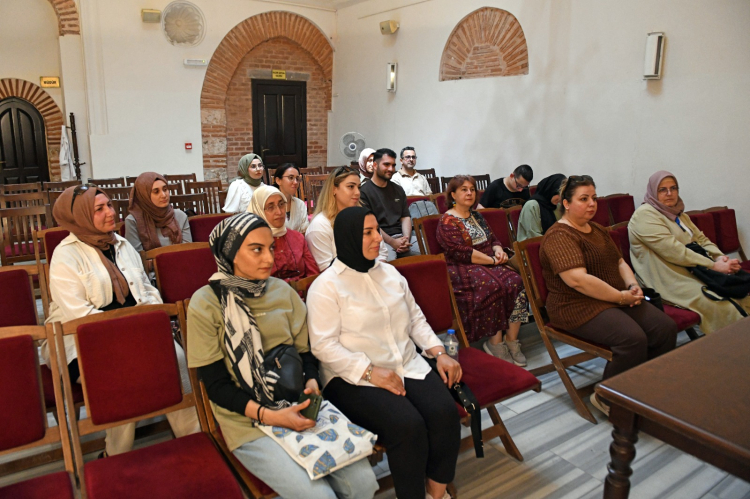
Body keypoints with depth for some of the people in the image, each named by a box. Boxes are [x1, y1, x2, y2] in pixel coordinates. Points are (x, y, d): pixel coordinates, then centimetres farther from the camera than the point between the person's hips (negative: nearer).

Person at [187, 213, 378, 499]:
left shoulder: (283, 291, 5)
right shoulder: (206, 304, -7)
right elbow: (216, 385, -8)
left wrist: (311, 382, -11)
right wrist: (270, 416, -19)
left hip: (299, 407, 4)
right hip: (248, 420, -4)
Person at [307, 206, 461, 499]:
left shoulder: (389, 273, 14)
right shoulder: (326, 286, -7)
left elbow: (416, 318, 18)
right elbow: (323, 344, -14)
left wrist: (439, 353, 4)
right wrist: (370, 371, -21)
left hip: (408, 366, 6)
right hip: (354, 379, -5)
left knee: (444, 411, -20)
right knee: (408, 424, -28)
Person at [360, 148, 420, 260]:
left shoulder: (398, 190, 22)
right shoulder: (364, 191, 1)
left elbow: (406, 217, 17)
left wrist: (406, 239, -5)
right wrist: (392, 242, -16)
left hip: (401, 235, 6)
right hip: (380, 239, -6)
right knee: (389, 259, -38)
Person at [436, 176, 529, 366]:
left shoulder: (477, 216, 22)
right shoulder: (447, 221, -2)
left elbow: (493, 239, 22)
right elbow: (462, 252, -13)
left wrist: (499, 251, -3)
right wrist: (492, 260, -14)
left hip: (490, 265, 7)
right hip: (463, 270, -6)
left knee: (516, 283, -22)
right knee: (494, 287, -33)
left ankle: (511, 340, -17)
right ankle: (495, 343, -21)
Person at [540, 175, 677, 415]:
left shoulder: (598, 230, 18)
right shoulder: (559, 236, -14)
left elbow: (619, 262, 24)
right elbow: (578, 280, -24)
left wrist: (633, 286, 3)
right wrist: (620, 297, -17)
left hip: (618, 299, 9)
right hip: (578, 308, -9)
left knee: (666, 327, -10)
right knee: (633, 338, -29)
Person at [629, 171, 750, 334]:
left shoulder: (678, 214, 20)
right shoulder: (645, 214, -11)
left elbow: (701, 238, 19)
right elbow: (672, 250, -18)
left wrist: (721, 257, -3)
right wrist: (713, 265, -16)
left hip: (691, 271, 9)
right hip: (668, 281, -9)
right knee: (723, 307, -25)